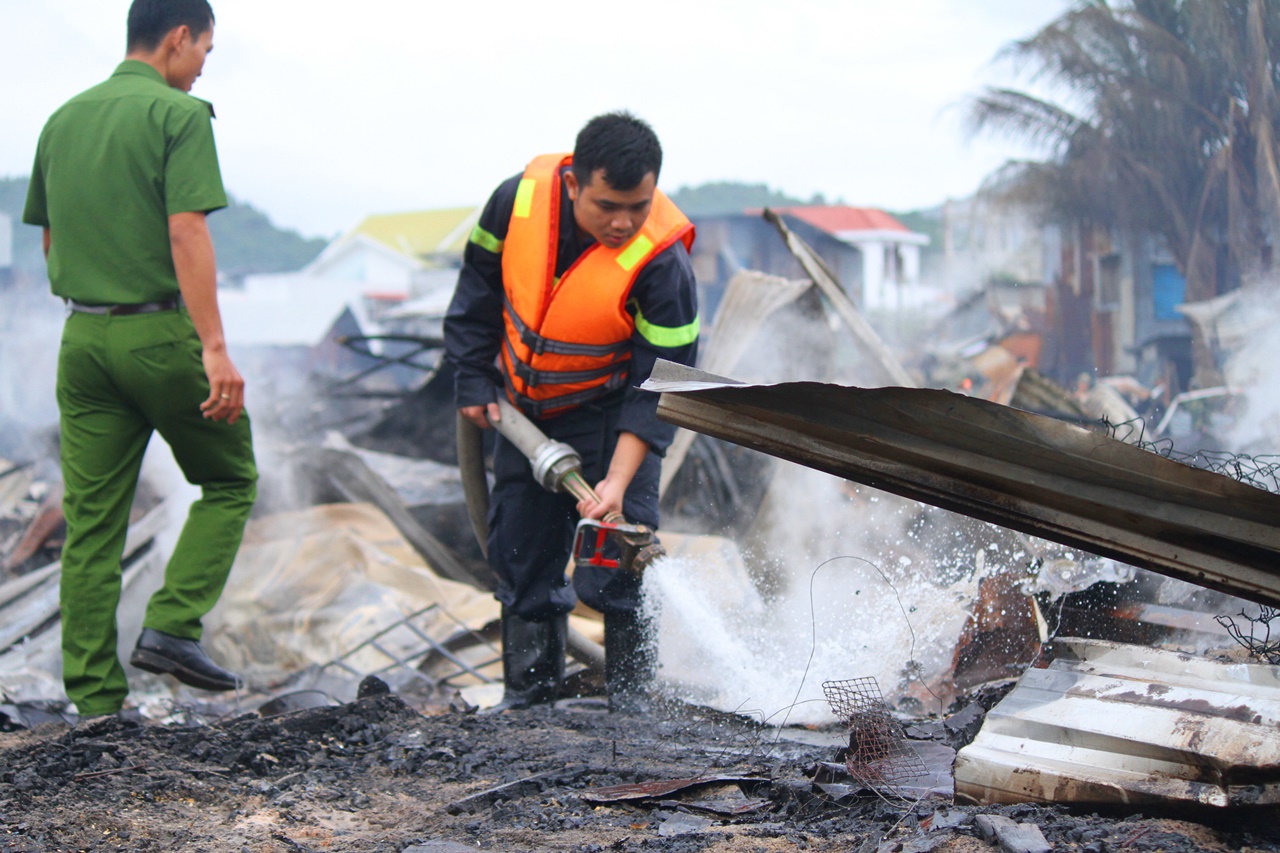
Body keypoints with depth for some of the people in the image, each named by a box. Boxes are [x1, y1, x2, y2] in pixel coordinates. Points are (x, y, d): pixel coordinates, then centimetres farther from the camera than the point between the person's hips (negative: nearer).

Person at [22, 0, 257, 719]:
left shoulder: (63, 120, 14)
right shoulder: (179, 114, -8)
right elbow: (186, 235, -18)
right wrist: (216, 348, -21)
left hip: (82, 338, 6)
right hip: (160, 335, -6)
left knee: (91, 523, 7)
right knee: (231, 480, 13)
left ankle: (95, 700, 8)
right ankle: (172, 626, -1)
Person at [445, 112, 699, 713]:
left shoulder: (661, 260, -29)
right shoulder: (520, 197, -20)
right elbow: (479, 286, 0)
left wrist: (618, 478, -34)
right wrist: (474, 380, 1)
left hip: (609, 411, -4)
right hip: (525, 405, 4)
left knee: (615, 558, -13)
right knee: (519, 550, 10)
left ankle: (633, 701, -1)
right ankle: (527, 693, 24)